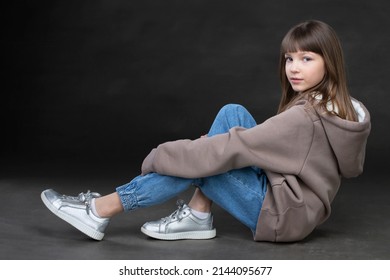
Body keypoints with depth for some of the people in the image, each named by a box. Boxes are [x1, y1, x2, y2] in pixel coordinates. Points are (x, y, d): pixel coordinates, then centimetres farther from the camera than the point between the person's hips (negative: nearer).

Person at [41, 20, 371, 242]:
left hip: (285, 214, -8)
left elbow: (232, 148, -23)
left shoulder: (304, 117, -23)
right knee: (232, 114, 0)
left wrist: (160, 156, -14)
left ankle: (101, 210, -5)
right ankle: (198, 215, -1)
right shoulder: (342, 108, 6)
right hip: (292, 197, 8)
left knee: (200, 160, -12)